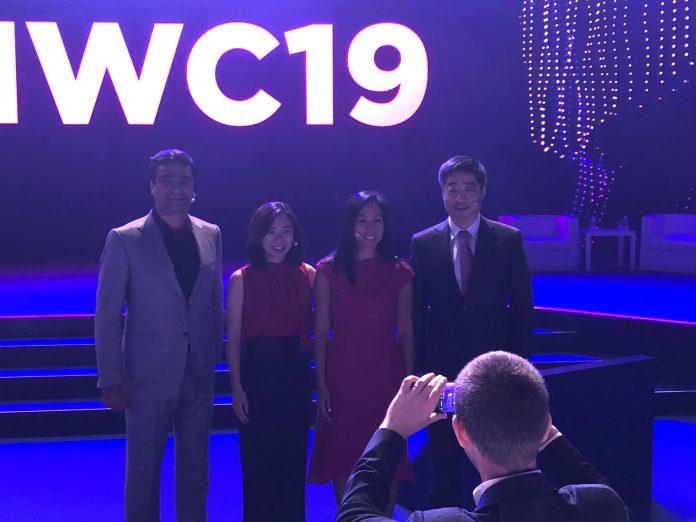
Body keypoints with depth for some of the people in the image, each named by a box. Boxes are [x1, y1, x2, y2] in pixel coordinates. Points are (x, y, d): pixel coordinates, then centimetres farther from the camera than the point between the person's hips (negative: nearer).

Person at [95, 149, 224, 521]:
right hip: (148, 378, -3)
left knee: (195, 473, 12)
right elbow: (107, 315, -6)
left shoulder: (210, 235, 5)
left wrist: (213, 357, 10)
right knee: (143, 471, 8)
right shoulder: (124, 240, -6)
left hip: (199, 377, 4)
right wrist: (111, 379, -8)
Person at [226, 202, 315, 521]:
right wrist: (237, 388, -7)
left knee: (293, 458, 10)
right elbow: (233, 338, -4)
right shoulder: (242, 279, -3)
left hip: (296, 375, 2)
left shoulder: (307, 275, 3)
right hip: (257, 373, -2)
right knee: (258, 461, 6)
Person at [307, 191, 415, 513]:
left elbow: (405, 332, 5)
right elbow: (320, 332, 0)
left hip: (386, 377, 1)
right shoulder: (328, 271, -1)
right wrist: (321, 385, -4)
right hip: (342, 378, 0)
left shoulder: (399, 274, 2)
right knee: (342, 464, 6)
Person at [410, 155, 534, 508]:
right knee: (443, 460, 11)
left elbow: (522, 307, 1)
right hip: (442, 368, 1)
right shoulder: (423, 243, 1)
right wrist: (419, 368, -1)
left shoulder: (508, 240, -1)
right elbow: (416, 312, 3)